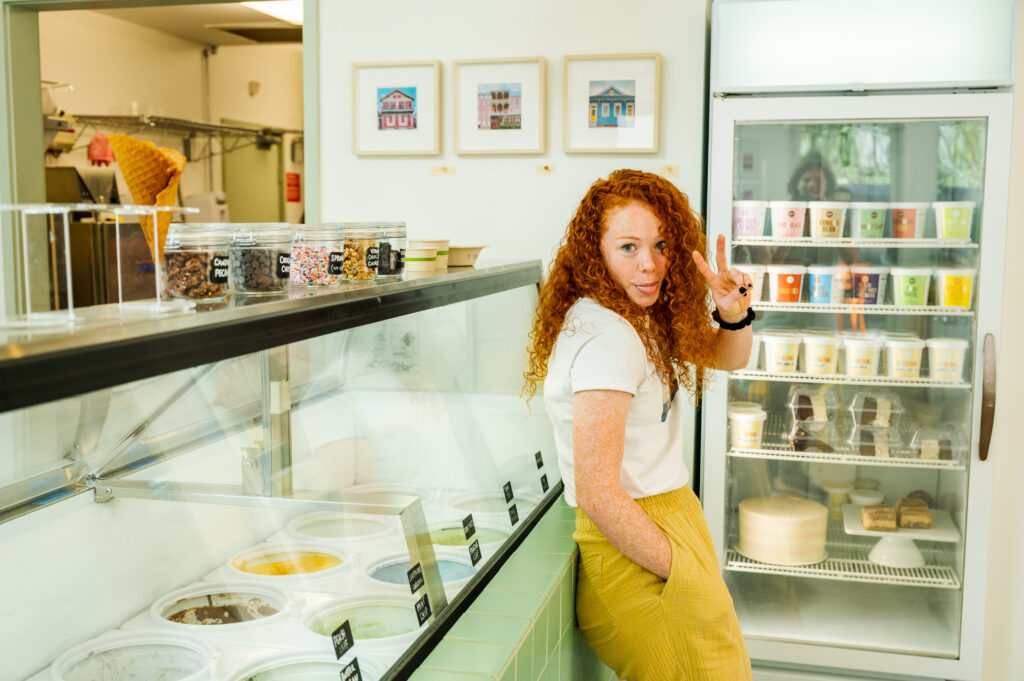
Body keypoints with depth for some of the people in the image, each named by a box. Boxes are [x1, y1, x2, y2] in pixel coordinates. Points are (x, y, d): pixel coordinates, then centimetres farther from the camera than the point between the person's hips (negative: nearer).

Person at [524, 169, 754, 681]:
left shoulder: (637, 315, 7)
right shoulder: (607, 336, -23)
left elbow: (729, 357, 20)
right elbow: (598, 496, -26)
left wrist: (734, 315, -3)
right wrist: (684, 572, -15)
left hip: (667, 516, 10)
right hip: (633, 544, -10)